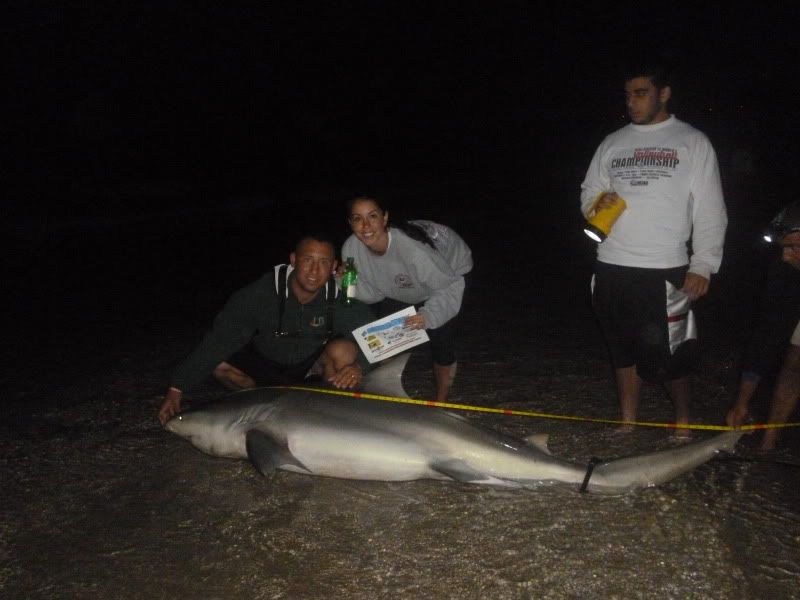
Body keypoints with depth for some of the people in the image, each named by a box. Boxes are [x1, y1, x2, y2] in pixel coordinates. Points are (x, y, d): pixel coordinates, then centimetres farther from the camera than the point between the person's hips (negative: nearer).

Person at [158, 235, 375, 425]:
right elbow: (218, 340, -27)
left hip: (312, 366, 0)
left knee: (344, 350, -30)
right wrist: (176, 389, -29)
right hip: (266, 364, 1)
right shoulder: (261, 294, -27)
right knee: (220, 365, -25)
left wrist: (358, 366, -42)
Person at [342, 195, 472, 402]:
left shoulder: (412, 248, -43)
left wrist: (429, 315, -46)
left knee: (440, 334, -15)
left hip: (449, 270, -5)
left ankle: (441, 401, 9)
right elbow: (374, 292, -14)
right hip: (400, 287, 5)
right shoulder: (351, 249, -26)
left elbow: (450, 286, -31)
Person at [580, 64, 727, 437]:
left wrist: (703, 266, -9)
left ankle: (683, 418, 24)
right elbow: (587, 195, 18)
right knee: (623, 350, 12)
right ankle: (628, 424, 25)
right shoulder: (612, 143, 14)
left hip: (665, 271, -4)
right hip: (612, 267, 4)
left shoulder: (691, 141, 3)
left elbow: (710, 212, -1)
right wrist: (597, 203, -6)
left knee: (666, 351, -2)